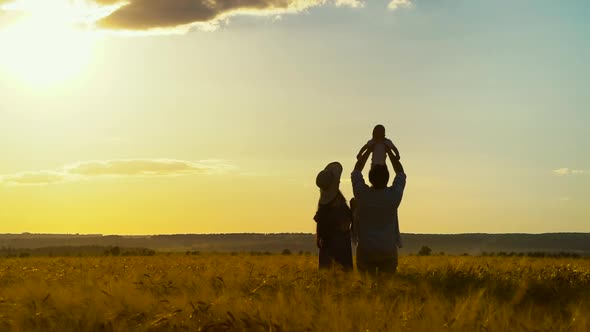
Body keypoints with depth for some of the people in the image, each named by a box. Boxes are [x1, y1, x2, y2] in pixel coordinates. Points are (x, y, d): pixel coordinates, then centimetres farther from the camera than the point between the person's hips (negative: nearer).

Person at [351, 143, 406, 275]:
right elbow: (400, 173, 9)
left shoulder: (362, 194, -9)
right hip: (388, 251, 0)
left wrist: (368, 151, 17)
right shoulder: (393, 195, -9)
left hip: (365, 251, 0)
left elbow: (356, 171, 9)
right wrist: (389, 152, 17)